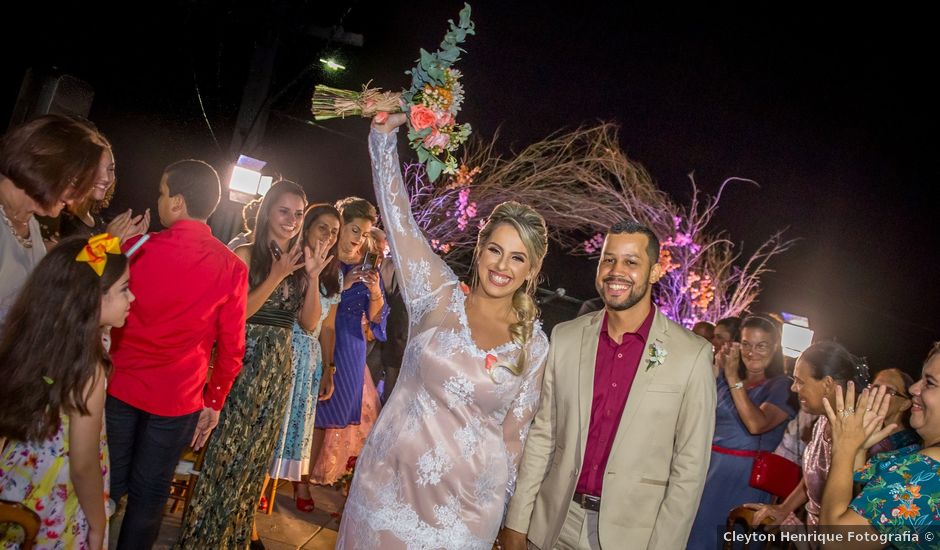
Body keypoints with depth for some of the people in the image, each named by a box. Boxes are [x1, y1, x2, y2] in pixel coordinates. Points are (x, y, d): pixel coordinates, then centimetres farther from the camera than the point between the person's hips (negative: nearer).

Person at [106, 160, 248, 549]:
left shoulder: (138, 248, -12)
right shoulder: (232, 268, -11)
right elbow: (231, 346, -6)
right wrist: (214, 401, 5)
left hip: (121, 387, 0)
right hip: (178, 400, 0)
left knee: (106, 488, 16)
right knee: (149, 496, 16)